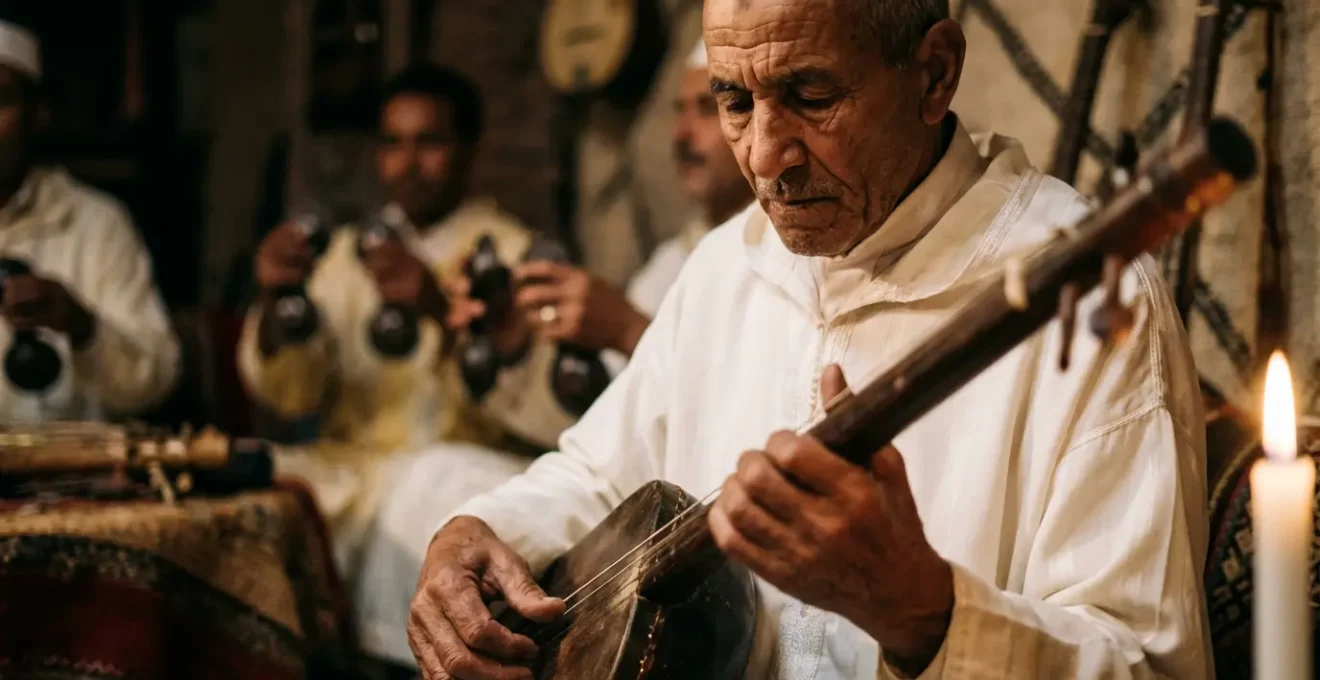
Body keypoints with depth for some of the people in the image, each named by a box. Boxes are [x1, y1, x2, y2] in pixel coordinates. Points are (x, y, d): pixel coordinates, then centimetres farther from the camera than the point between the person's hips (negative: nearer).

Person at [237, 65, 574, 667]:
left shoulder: (515, 254, 2)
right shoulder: (350, 249, 17)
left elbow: (560, 411, -14)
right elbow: (295, 393, 7)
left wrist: (447, 310, -26)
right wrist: (276, 299, -13)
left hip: (458, 475, -4)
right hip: (350, 474, 4)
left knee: (447, 490, -36)